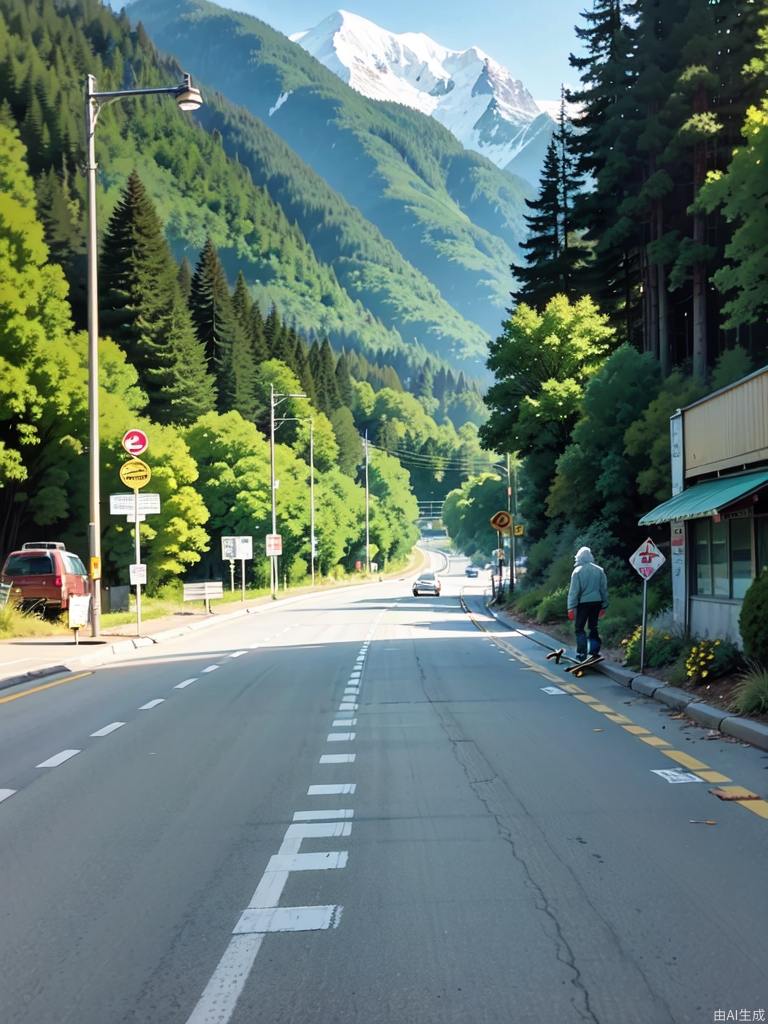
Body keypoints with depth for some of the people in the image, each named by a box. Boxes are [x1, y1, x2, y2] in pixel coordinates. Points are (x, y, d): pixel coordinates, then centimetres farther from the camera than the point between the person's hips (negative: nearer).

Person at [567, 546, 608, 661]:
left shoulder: (577, 571, -8)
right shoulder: (599, 570, 4)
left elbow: (573, 591, -10)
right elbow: (604, 589, 7)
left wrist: (571, 608, -8)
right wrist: (604, 606, 15)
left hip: (583, 603, -4)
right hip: (597, 602, 4)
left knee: (579, 628, 4)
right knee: (593, 627, 14)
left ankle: (582, 654, -3)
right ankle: (594, 652, 13)